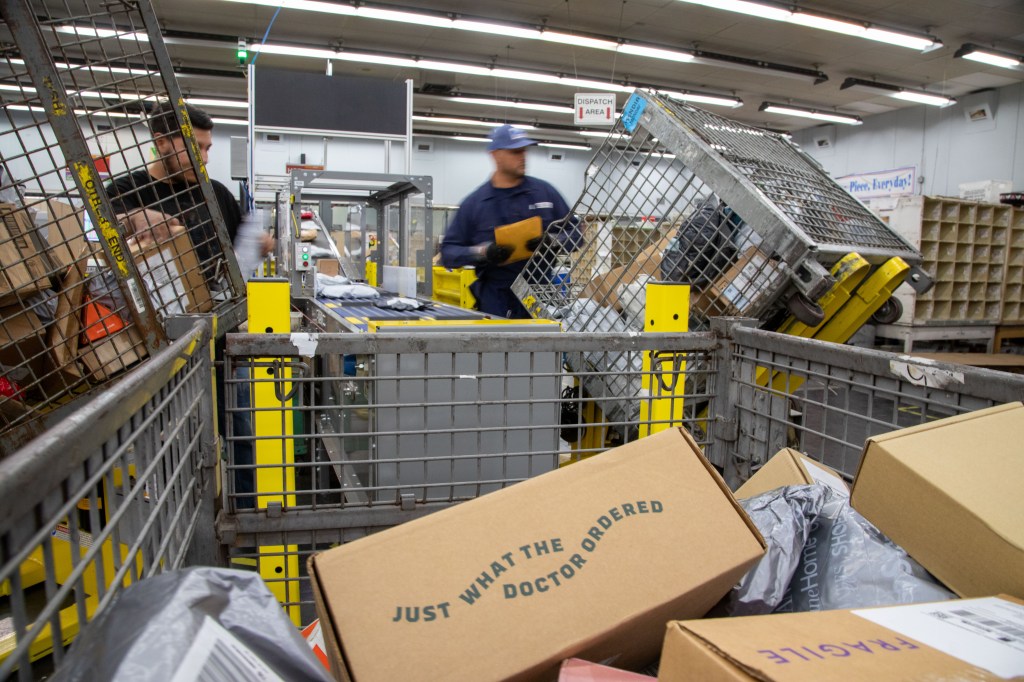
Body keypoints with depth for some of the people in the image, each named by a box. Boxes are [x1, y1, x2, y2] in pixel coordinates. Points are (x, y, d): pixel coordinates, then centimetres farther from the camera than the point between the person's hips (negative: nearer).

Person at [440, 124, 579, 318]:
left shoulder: (545, 192, 7)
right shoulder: (474, 202, 4)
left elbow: (575, 232, 10)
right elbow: (448, 251, 4)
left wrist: (552, 241, -12)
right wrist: (482, 252, -14)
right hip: (495, 301, -1)